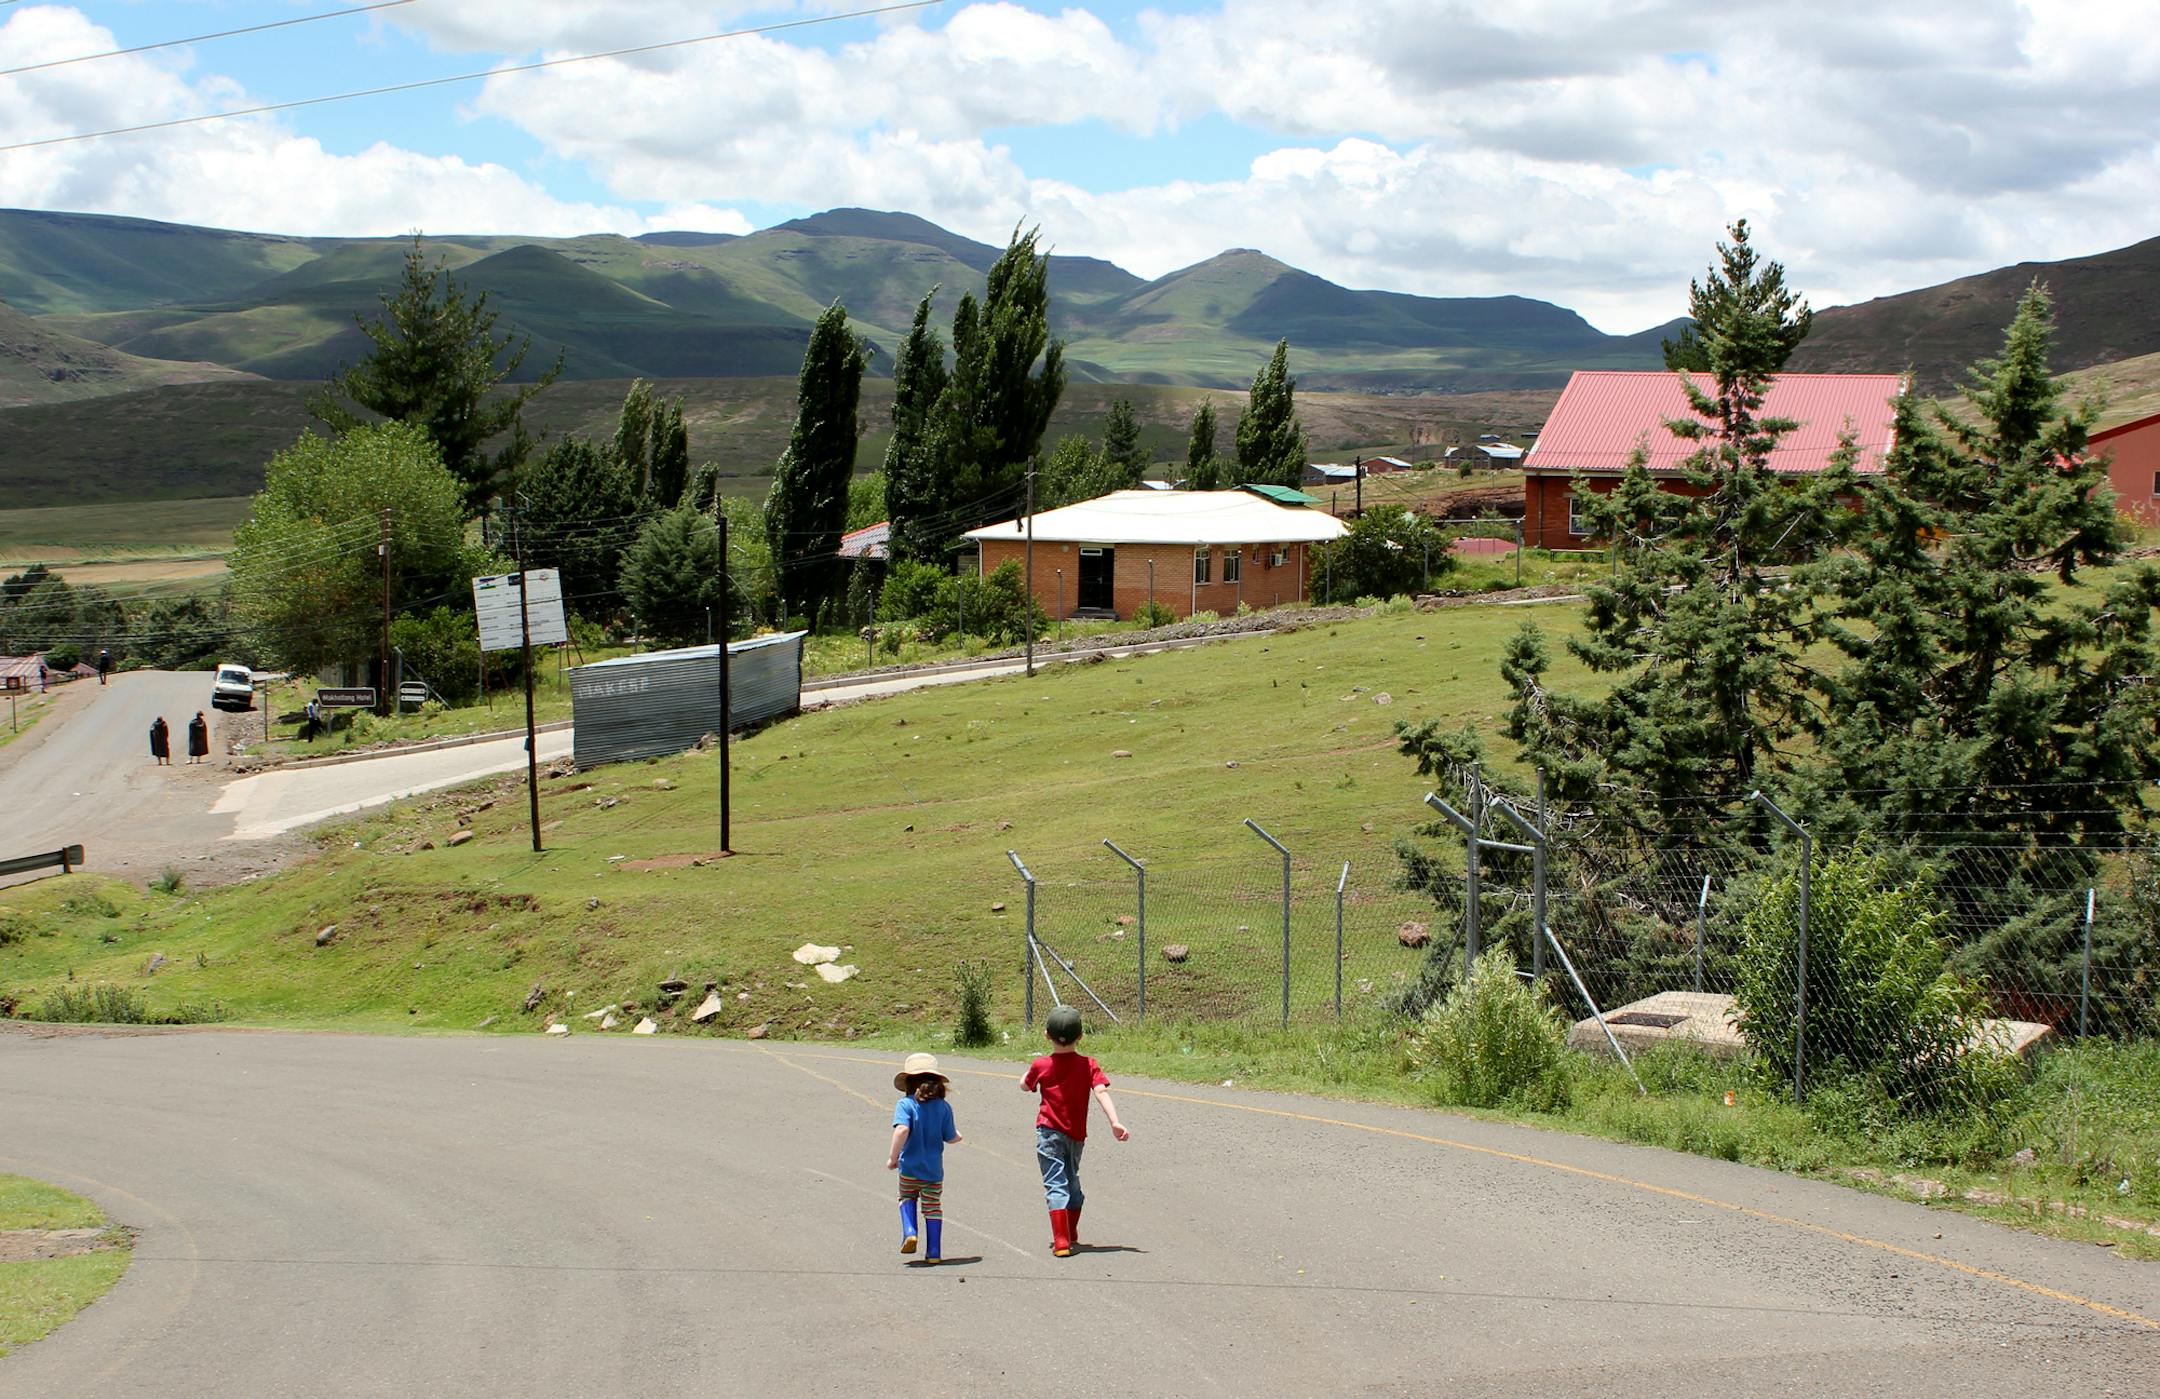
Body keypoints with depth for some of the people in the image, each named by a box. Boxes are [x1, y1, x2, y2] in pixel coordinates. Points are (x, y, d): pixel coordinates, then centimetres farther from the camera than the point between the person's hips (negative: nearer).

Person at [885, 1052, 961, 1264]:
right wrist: (957, 1135, 24)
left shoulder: (905, 1104, -12)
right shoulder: (943, 1107, -3)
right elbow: (950, 1138, 0)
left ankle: (910, 1232, 0)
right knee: (933, 1208, 12)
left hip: (909, 1167, -2)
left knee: (907, 1198, 23)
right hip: (934, 1169, 2)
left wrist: (892, 1157, -20)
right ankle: (934, 1252, 11)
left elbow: (902, 1130, -28)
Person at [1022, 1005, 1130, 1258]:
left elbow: (1025, 1087, 14)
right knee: (1072, 1180, 23)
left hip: (1050, 1132, -3)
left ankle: (1061, 1241, -23)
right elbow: (1101, 1092, -17)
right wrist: (1115, 1122, -24)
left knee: (1055, 1185, -8)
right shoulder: (1088, 1065, -4)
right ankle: (1071, 1234, 39)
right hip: (1077, 1134, 3)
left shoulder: (1041, 1066, -5)